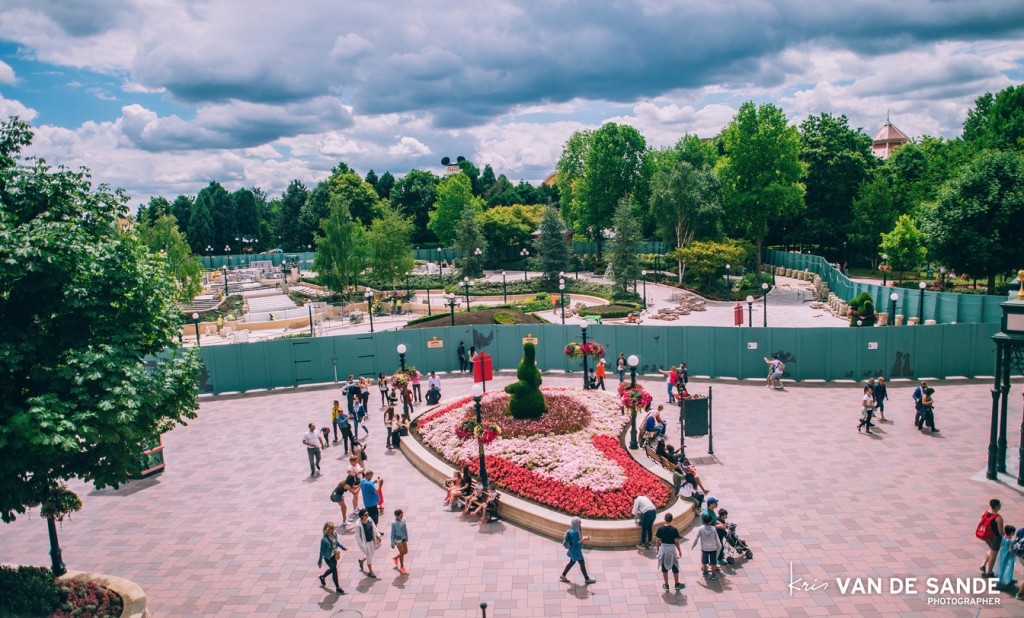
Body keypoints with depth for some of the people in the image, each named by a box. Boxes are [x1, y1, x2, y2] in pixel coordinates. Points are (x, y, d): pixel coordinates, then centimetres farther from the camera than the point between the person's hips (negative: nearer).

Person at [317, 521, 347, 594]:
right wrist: (320, 561, -12)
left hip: (334, 555, 7)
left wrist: (343, 547, 12)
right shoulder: (324, 539, -29)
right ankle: (337, 588, 21)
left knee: (332, 569, 25)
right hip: (328, 557, -7)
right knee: (335, 570, 3)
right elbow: (322, 551, -19)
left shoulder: (335, 534, -11)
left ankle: (322, 577, 54)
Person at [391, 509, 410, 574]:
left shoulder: (403, 520, -8)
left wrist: (407, 538, 16)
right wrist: (392, 543, -10)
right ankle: (402, 567, 26)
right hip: (398, 540, -6)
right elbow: (392, 533, -16)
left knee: (406, 551, 14)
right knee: (402, 553, 4)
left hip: (403, 538, 6)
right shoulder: (393, 523, -24)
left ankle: (396, 558, 42)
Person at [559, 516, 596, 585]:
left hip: (574, 550, 10)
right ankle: (587, 579, 22)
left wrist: (584, 538, -1)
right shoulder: (574, 532, -30)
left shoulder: (576, 530, 0)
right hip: (575, 551, -10)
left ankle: (563, 576, 33)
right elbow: (575, 543, -27)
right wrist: (583, 539, -21)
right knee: (582, 563, 6)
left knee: (572, 562, 23)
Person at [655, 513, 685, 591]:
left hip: (663, 548, 1)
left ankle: (666, 585, 21)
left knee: (664, 567, 14)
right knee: (675, 567, 15)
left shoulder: (660, 529, -10)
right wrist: (679, 551, 4)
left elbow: (657, 541, -4)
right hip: (672, 549, -1)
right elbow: (676, 542, -10)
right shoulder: (674, 529, -15)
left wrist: (658, 549, 11)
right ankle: (677, 584, 26)